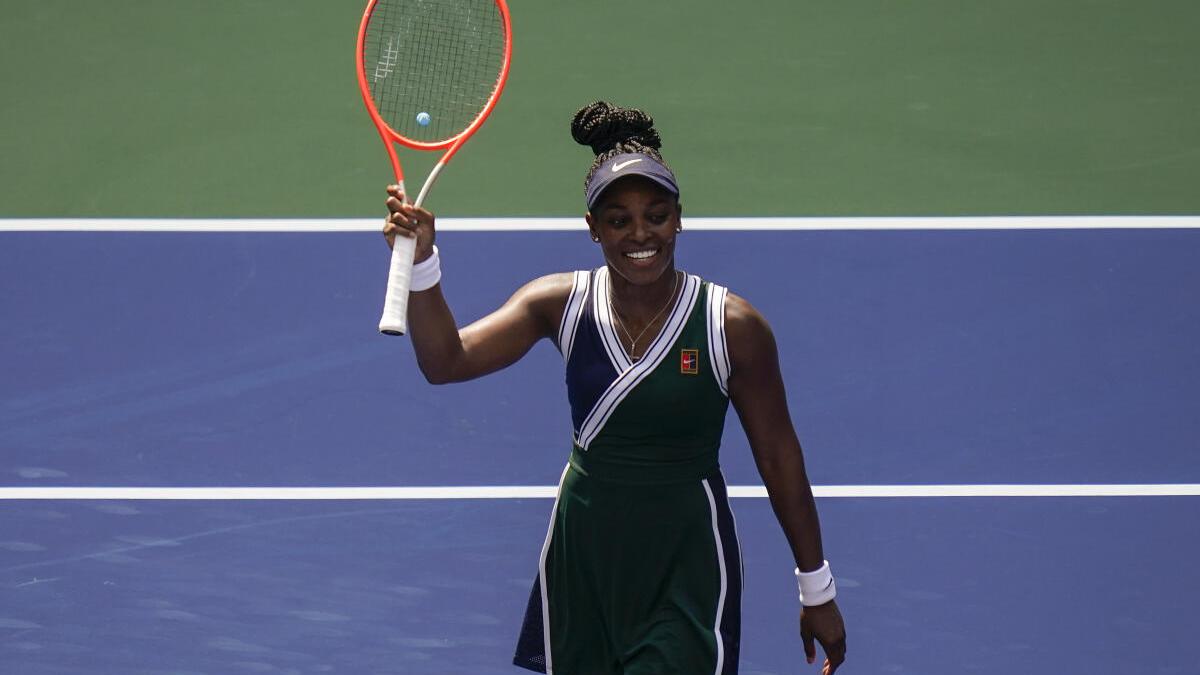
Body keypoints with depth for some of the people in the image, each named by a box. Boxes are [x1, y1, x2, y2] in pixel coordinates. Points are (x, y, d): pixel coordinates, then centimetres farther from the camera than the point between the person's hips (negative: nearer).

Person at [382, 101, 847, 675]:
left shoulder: (733, 327, -11)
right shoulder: (562, 304, -3)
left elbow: (779, 460, -3)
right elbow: (446, 361, -12)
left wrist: (817, 590, 2)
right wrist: (421, 265, -29)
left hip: (687, 566, -3)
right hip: (583, 556, 3)